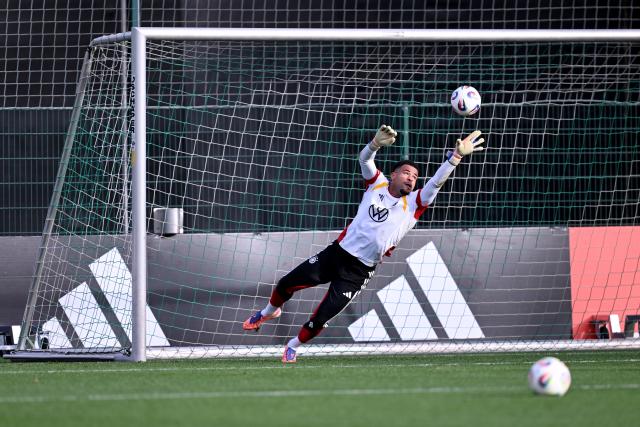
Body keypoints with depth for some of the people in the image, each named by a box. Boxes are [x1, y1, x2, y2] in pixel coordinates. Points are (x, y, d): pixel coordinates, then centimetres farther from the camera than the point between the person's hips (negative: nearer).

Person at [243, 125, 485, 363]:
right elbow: (365, 159, -12)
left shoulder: (413, 205, -5)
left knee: (322, 317, -6)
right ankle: (269, 312, 39)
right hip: (338, 252, 2)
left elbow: (436, 183, -16)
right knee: (286, 284, 6)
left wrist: (455, 157, -30)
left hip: (359, 271, -2)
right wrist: (376, 144, -35)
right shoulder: (377, 184, 0)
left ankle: (293, 347, 20)